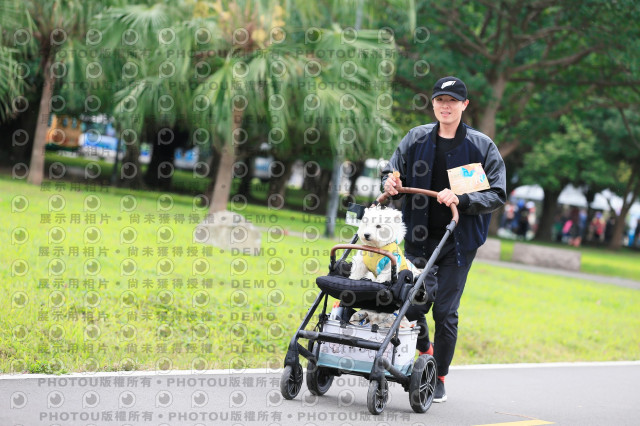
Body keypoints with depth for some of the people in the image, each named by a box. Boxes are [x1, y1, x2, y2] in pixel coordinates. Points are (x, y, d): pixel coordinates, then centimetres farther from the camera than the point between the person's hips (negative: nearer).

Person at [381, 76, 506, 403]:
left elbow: (497, 196, -6)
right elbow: (393, 172, 15)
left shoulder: (482, 146, -2)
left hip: (458, 241, -3)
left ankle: (439, 379, 14)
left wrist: (461, 199, -22)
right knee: (411, 303, 1)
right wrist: (390, 183, -9)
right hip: (418, 238, 3)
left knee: (445, 311, -3)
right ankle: (424, 351, 34)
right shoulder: (416, 138, 6)